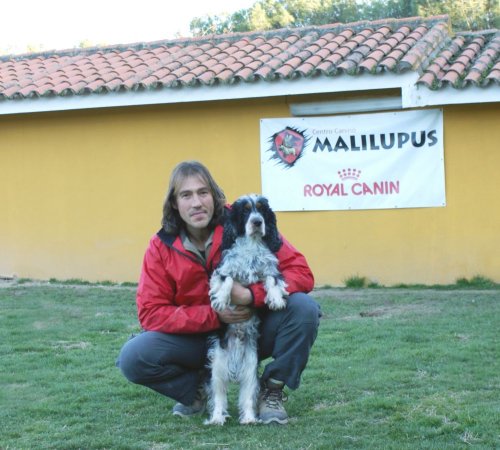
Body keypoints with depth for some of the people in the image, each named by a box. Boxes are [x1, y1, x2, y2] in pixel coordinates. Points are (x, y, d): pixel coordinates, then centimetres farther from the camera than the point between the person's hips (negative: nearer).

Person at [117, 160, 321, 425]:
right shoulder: (161, 247, -9)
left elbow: (301, 272, -16)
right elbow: (150, 313, -12)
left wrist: (252, 295, -33)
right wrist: (215, 315, -24)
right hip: (199, 338, 1)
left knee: (303, 308, -28)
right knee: (133, 358, -24)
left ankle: (271, 391, -5)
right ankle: (198, 387, 7)